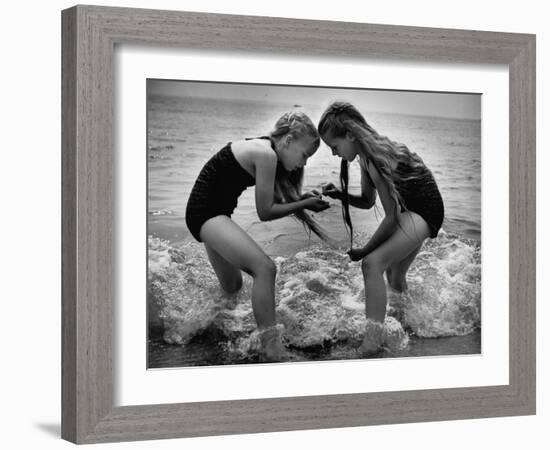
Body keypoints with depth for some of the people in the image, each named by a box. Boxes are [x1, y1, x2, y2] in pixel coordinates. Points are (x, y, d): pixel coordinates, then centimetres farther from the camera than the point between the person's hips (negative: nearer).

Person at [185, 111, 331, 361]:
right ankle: (271, 352, -26)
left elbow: (277, 199, 16)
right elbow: (265, 212, -15)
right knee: (264, 267, -23)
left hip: (212, 213, 11)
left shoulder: (263, 149, 8)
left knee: (232, 288, 20)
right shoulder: (266, 155, -20)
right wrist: (305, 204, -7)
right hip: (206, 212, -11)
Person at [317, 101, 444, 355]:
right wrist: (340, 195, -8)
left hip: (424, 213, -10)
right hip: (410, 212, 10)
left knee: (372, 262, -25)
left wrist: (363, 250, -14)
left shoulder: (376, 158, -26)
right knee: (395, 281, 25)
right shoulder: (367, 155, 2)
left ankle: (374, 339, -26)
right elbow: (368, 201, 11)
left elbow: (391, 215, -23)